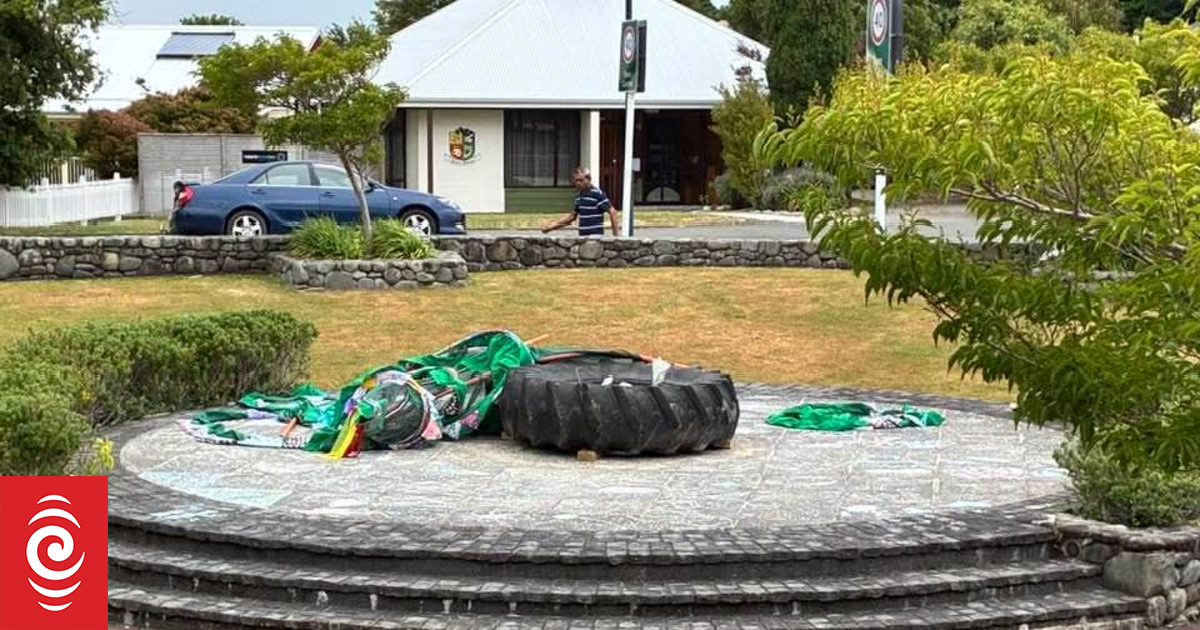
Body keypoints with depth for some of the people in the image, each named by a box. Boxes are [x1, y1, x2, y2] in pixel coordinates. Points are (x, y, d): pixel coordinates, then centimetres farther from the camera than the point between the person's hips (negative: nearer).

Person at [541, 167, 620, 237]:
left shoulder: (597, 194, -12)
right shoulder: (579, 196, 13)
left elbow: (612, 212, -13)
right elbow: (572, 216, 23)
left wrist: (616, 232, -17)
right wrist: (551, 226, 19)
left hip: (595, 235, -8)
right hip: (582, 236, 8)